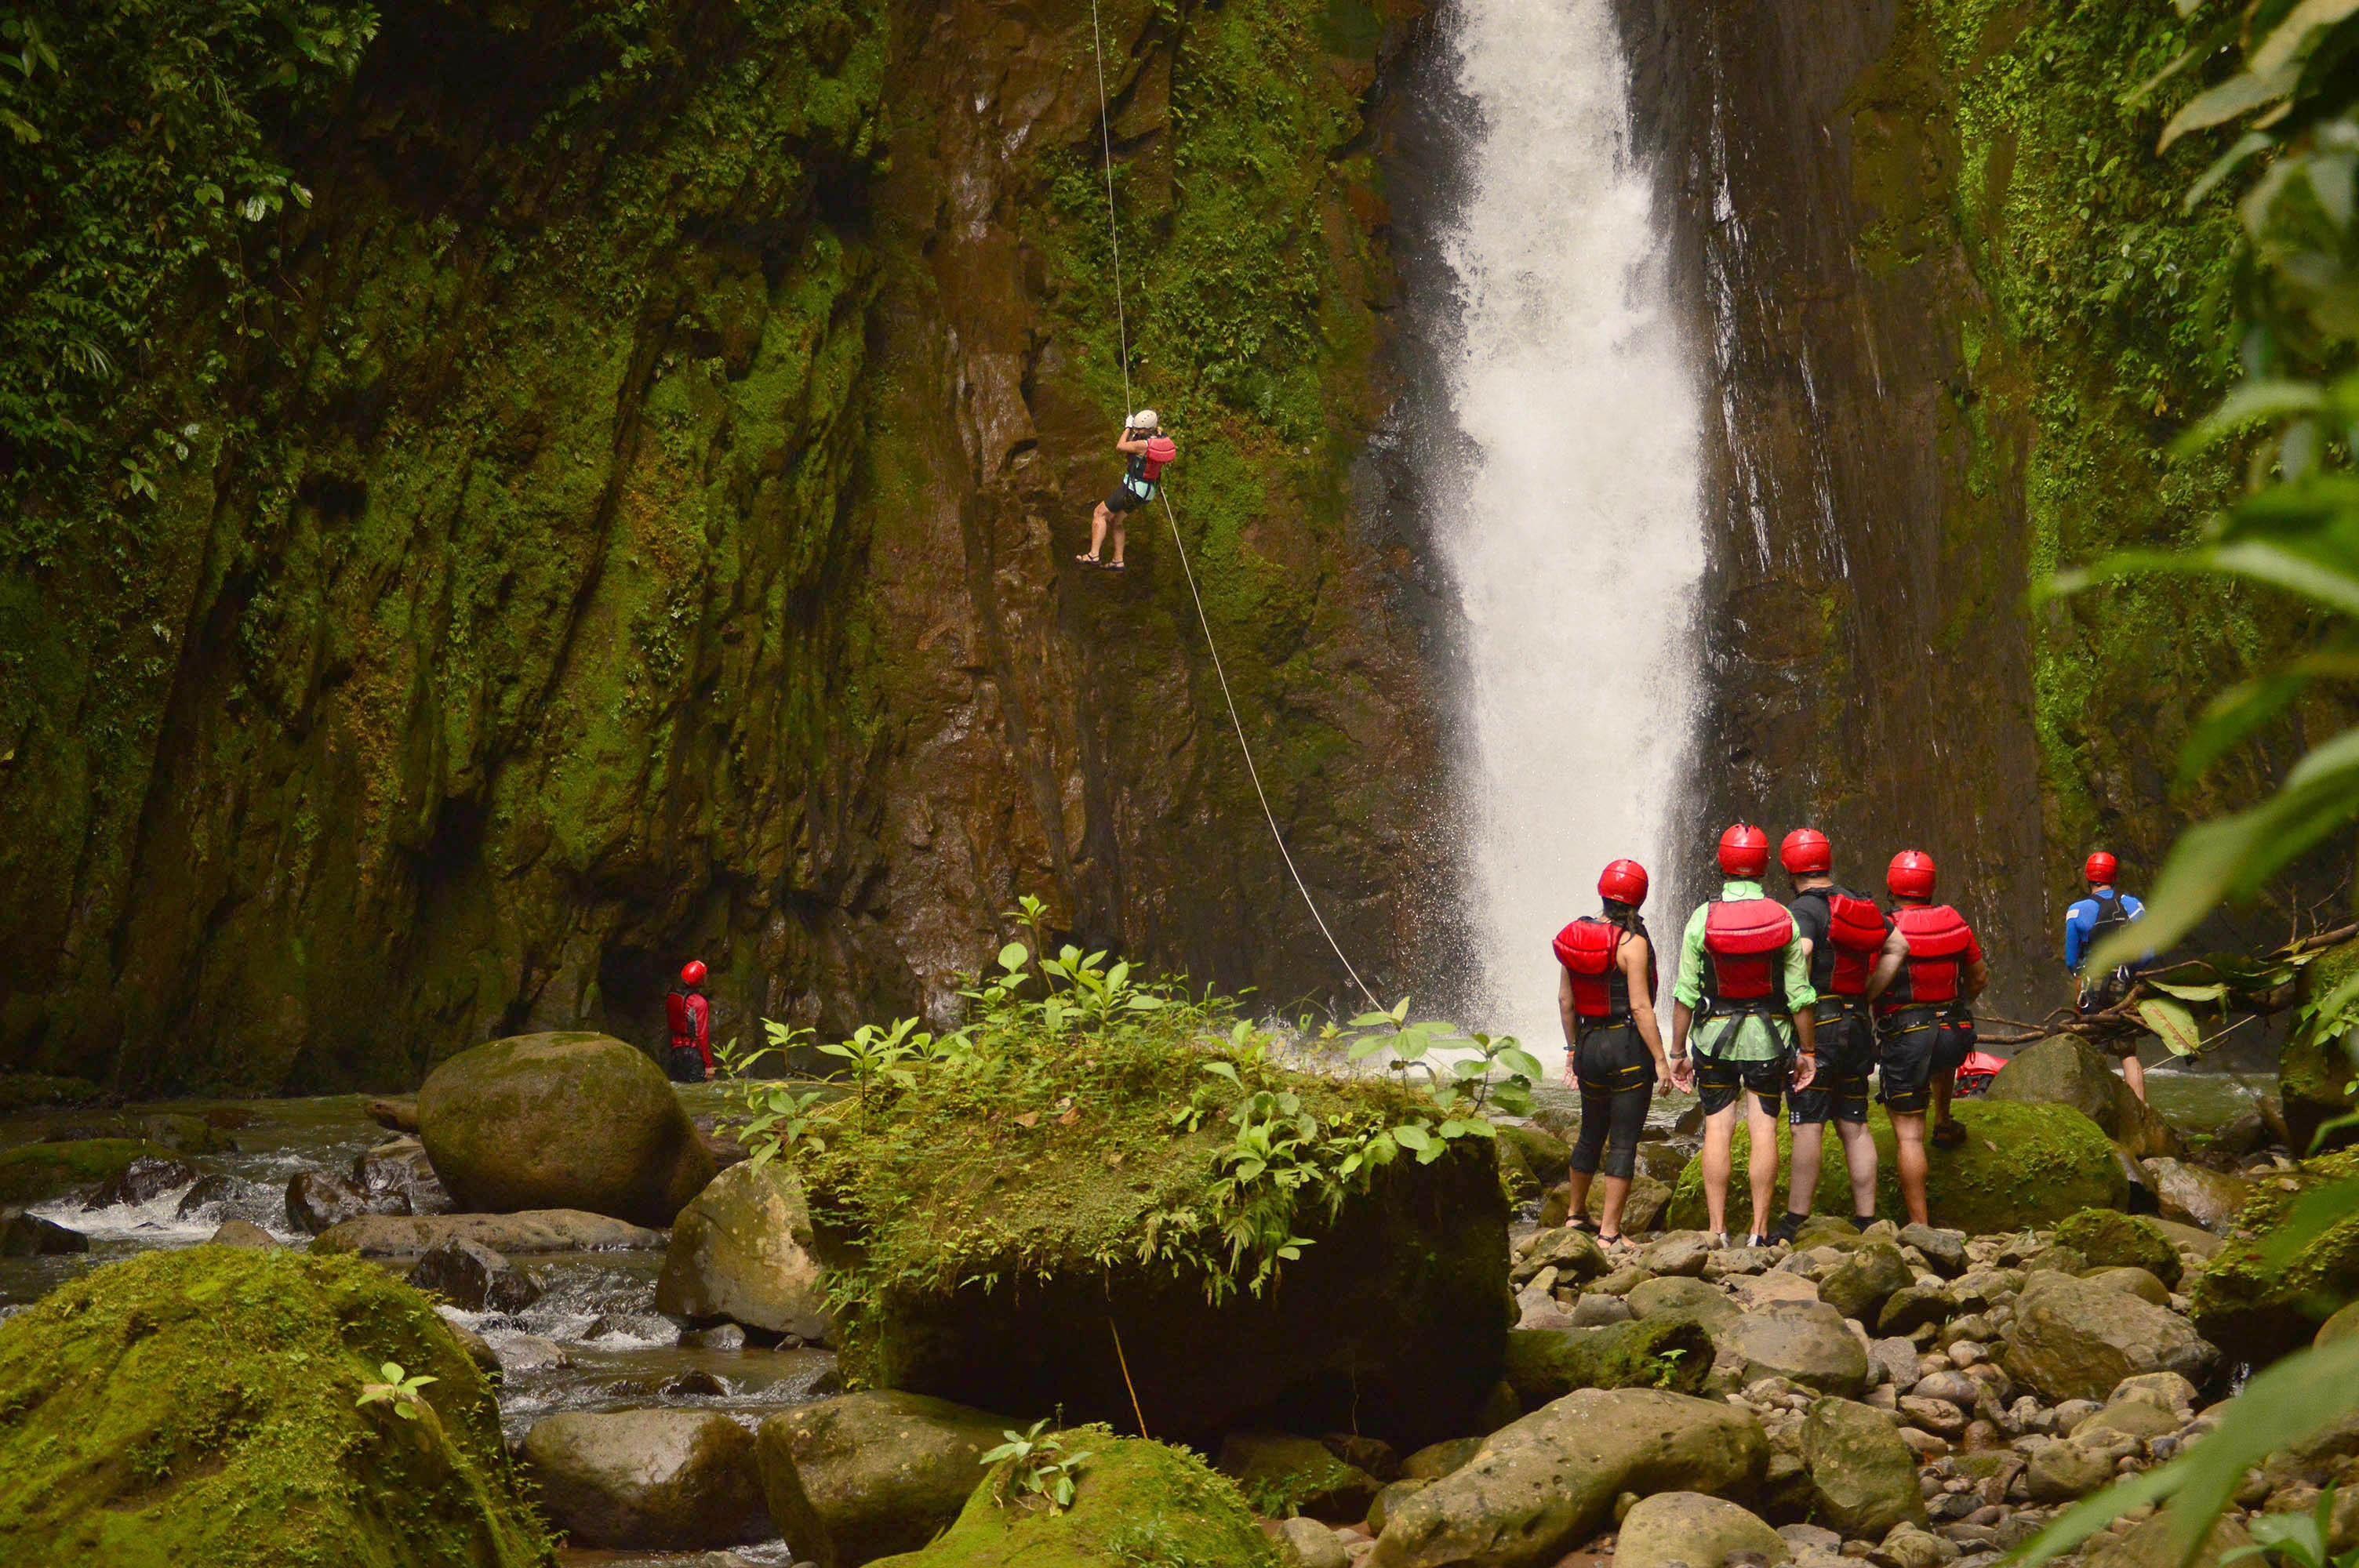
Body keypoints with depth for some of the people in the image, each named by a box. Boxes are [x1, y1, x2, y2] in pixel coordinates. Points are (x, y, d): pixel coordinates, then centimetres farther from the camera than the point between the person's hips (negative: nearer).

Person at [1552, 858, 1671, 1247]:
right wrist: (1660, 1059, -12)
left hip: (1589, 1045, 6)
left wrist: (1573, 1048, 19)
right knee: (1624, 1143, 0)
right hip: (1629, 1045, -6)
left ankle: (1577, 1215, 36)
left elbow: (1565, 1000, 9)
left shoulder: (1575, 935, 4)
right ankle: (1609, 1232, 0)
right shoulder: (1632, 943, -14)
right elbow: (1640, 1006, -17)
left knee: (1591, 1135, 22)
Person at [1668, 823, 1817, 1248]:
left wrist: (1677, 1051, 1)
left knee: (1718, 1129, 5)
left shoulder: (1703, 918, -8)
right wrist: (1806, 1051, 7)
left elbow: (1685, 994, -6)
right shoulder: (1784, 920, -6)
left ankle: (1717, 1230, 4)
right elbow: (1800, 996, -3)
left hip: (1714, 1037, 0)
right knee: (1764, 1129, 4)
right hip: (1769, 1037, 1)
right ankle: (1759, 1232, 4)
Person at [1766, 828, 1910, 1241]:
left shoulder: (1802, 909, -10)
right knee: (1855, 1127, 10)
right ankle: (1866, 1220, 11)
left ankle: (1793, 1224, -6)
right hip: (1857, 1028, 7)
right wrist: (1867, 997, 14)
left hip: (1817, 1026, -7)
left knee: (1807, 1127, -7)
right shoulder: (1857, 903, 13)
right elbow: (1898, 947, 17)